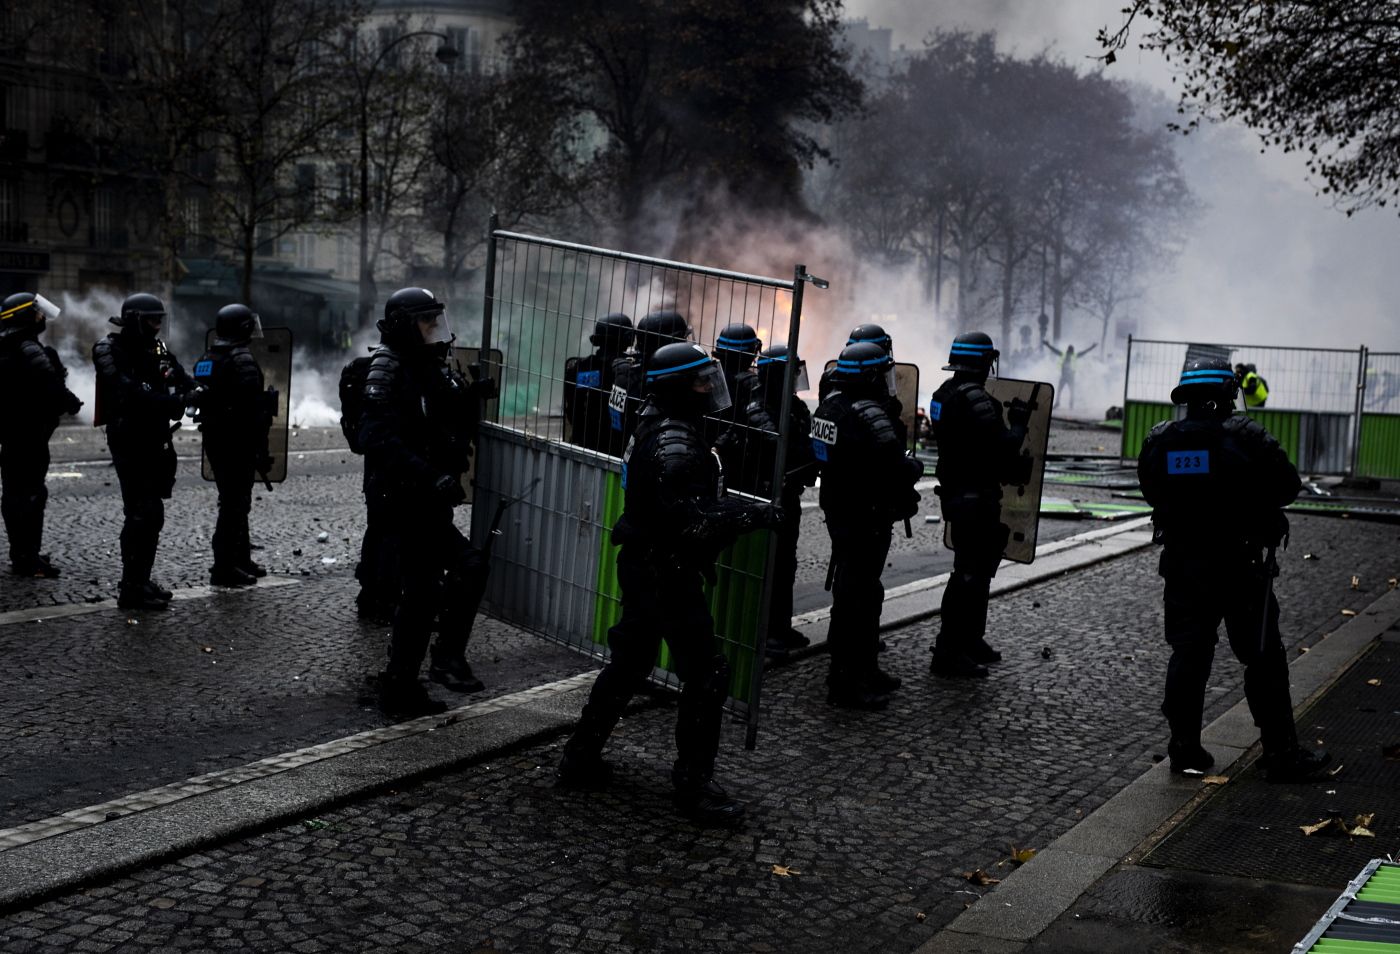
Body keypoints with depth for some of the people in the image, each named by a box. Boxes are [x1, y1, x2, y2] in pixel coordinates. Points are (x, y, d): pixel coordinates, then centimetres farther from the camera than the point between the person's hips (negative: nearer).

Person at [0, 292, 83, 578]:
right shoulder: (29, 351, -19)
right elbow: (49, 387, -23)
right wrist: (72, 402, -6)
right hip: (29, 433, -10)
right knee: (30, 493, -7)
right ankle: (27, 558, -6)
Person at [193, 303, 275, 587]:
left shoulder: (205, 360, 13)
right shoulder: (243, 361, -16)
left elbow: (200, 401, 18)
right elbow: (253, 411, -21)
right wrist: (262, 451, -18)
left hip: (213, 440, 9)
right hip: (238, 443, -9)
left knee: (233, 500, 19)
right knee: (235, 503, -5)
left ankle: (241, 560, 29)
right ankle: (224, 568, -5)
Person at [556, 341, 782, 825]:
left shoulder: (658, 426, 10)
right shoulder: (674, 443, -22)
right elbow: (690, 518, -28)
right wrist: (752, 515, -23)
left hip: (644, 564, 11)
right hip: (668, 572, -11)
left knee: (630, 661, 20)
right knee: (706, 673, -4)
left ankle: (581, 758, 27)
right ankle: (694, 784, 2)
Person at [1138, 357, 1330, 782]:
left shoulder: (1159, 441, -2)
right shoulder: (1247, 437, -14)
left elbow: (1152, 492, 10)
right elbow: (1288, 486, -6)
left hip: (1182, 566, 4)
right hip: (1241, 567, -4)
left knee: (1187, 655, 11)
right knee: (1264, 660, 5)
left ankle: (1184, 747, 14)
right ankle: (1282, 754, 10)